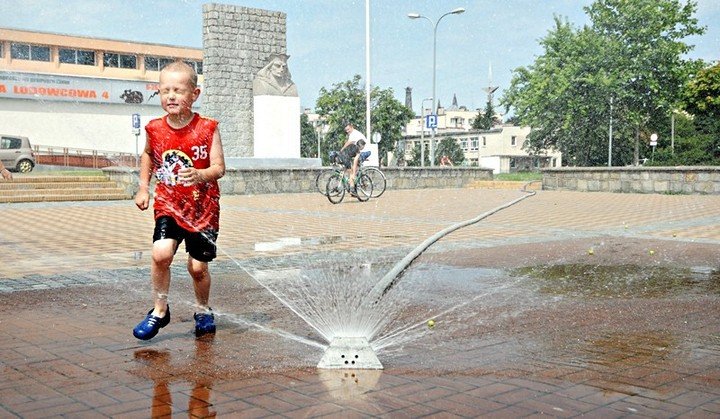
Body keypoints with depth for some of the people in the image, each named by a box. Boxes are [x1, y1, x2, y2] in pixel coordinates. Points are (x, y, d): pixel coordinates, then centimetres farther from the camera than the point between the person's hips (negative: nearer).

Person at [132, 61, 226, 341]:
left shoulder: (207, 128, -10)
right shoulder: (155, 129, -1)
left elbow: (219, 167, -14)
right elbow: (148, 155, 21)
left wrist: (200, 175, -34)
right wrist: (143, 188, 14)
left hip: (203, 208, -2)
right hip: (168, 205, 2)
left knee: (198, 266, 2)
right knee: (161, 253, -20)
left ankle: (203, 310, 31)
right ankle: (159, 310, 2)